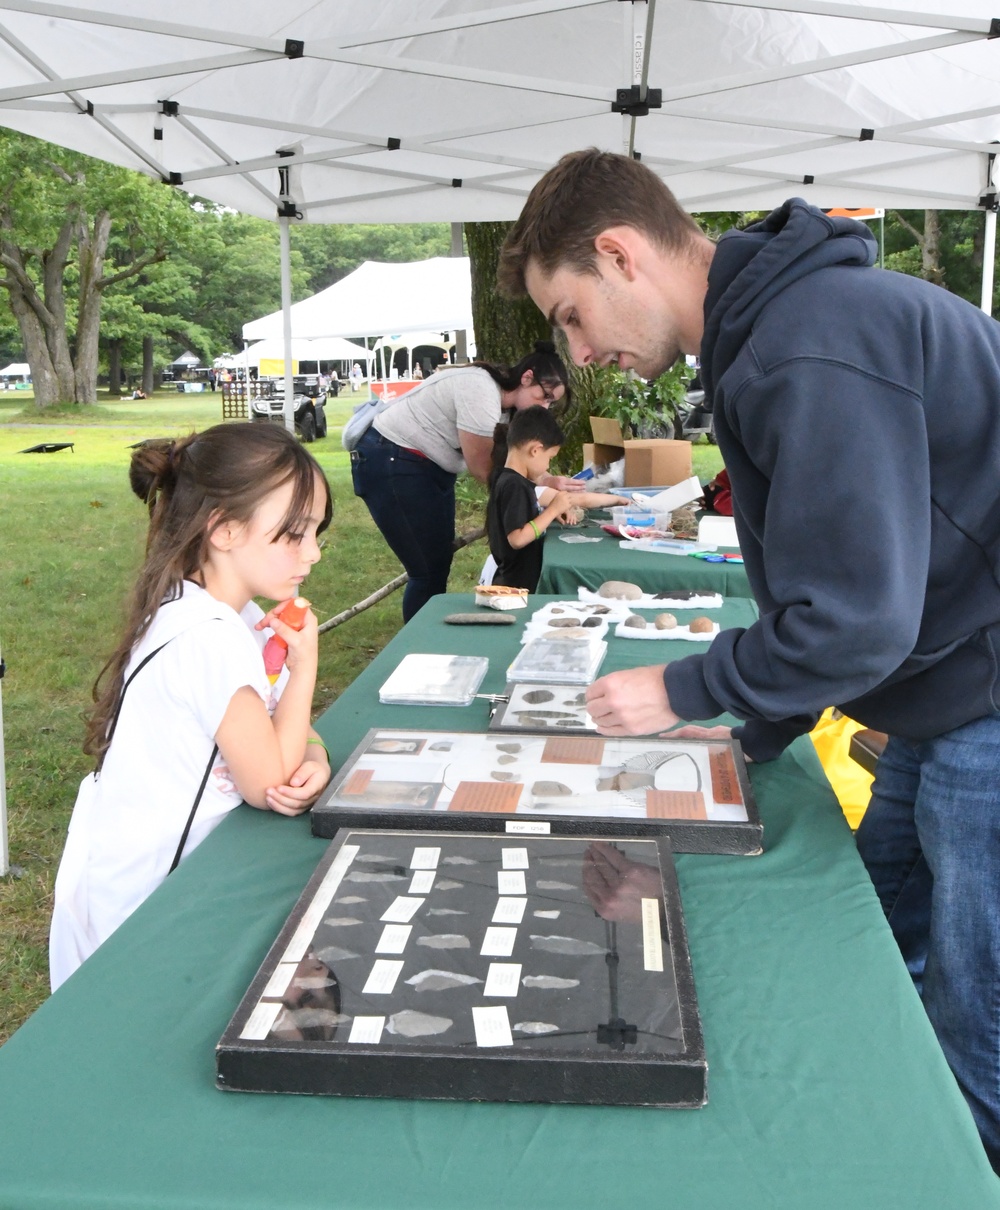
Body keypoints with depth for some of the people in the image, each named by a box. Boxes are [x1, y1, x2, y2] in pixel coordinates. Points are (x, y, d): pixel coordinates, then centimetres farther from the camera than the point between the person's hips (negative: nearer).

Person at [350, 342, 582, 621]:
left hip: (431, 467, 10)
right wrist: (545, 483, -15)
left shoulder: (503, 397, 5)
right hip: (391, 463, -10)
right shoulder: (481, 392, -25)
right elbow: (482, 468, -20)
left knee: (440, 564, 11)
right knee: (429, 570, -8)